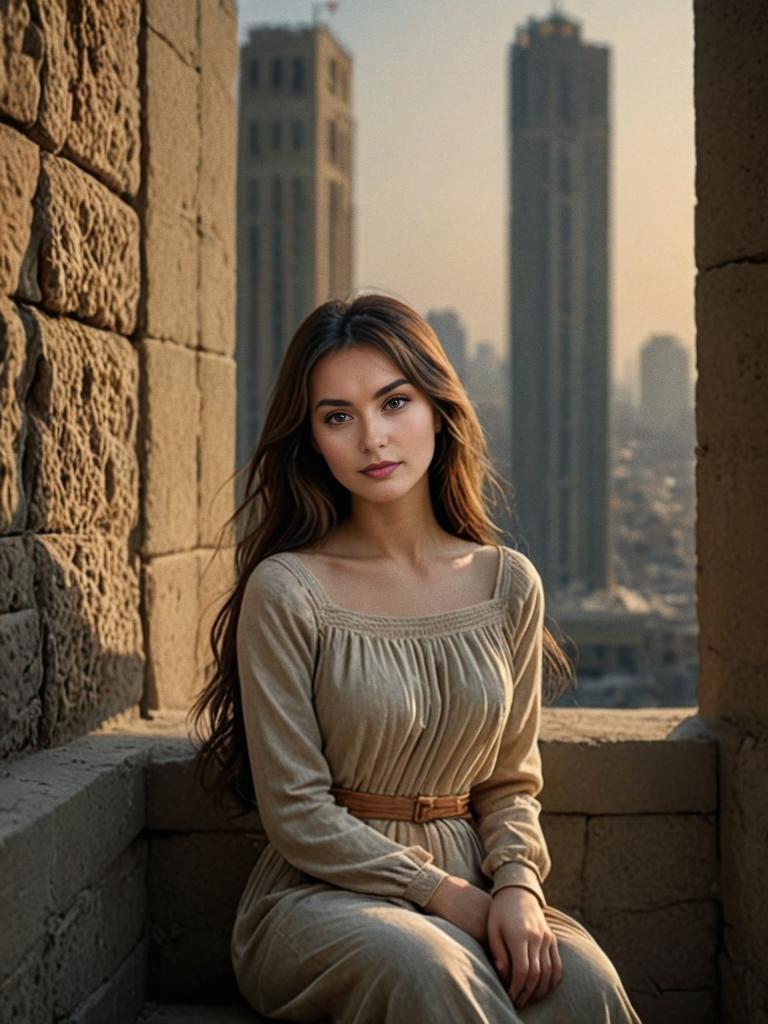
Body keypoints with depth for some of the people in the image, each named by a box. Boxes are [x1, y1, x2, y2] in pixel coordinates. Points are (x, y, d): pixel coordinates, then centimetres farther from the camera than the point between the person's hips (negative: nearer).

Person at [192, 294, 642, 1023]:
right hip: (321, 895, -3)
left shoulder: (509, 585, 5)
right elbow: (298, 815, -9)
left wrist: (518, 888, -10)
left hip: (470, 888, 4)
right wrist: (451, 899, -13)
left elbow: (510, 785, 10)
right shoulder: (287, 589, -9)